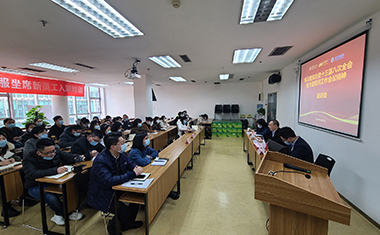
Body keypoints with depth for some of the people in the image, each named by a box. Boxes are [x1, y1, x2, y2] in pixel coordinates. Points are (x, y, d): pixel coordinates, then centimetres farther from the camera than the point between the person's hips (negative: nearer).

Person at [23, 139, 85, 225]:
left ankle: (59, 215, 0)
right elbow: (33, 174, -35)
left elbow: (70, 157, 3)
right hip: (36, 187, -4)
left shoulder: (56, 153, -6)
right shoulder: (29, 159, -18)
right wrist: (55, 170, -47)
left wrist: (78, 158, -22)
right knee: (51, 198, -33)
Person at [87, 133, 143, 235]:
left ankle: (128, 223, 21)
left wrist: (136, 167, -16)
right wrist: (133, 174, -37)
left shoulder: (121, 153, -7)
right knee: (125, 212, -17)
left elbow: (130, 162, 9)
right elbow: (110, 181, -39)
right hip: (102, 196, -7)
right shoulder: (100, 161, -31)